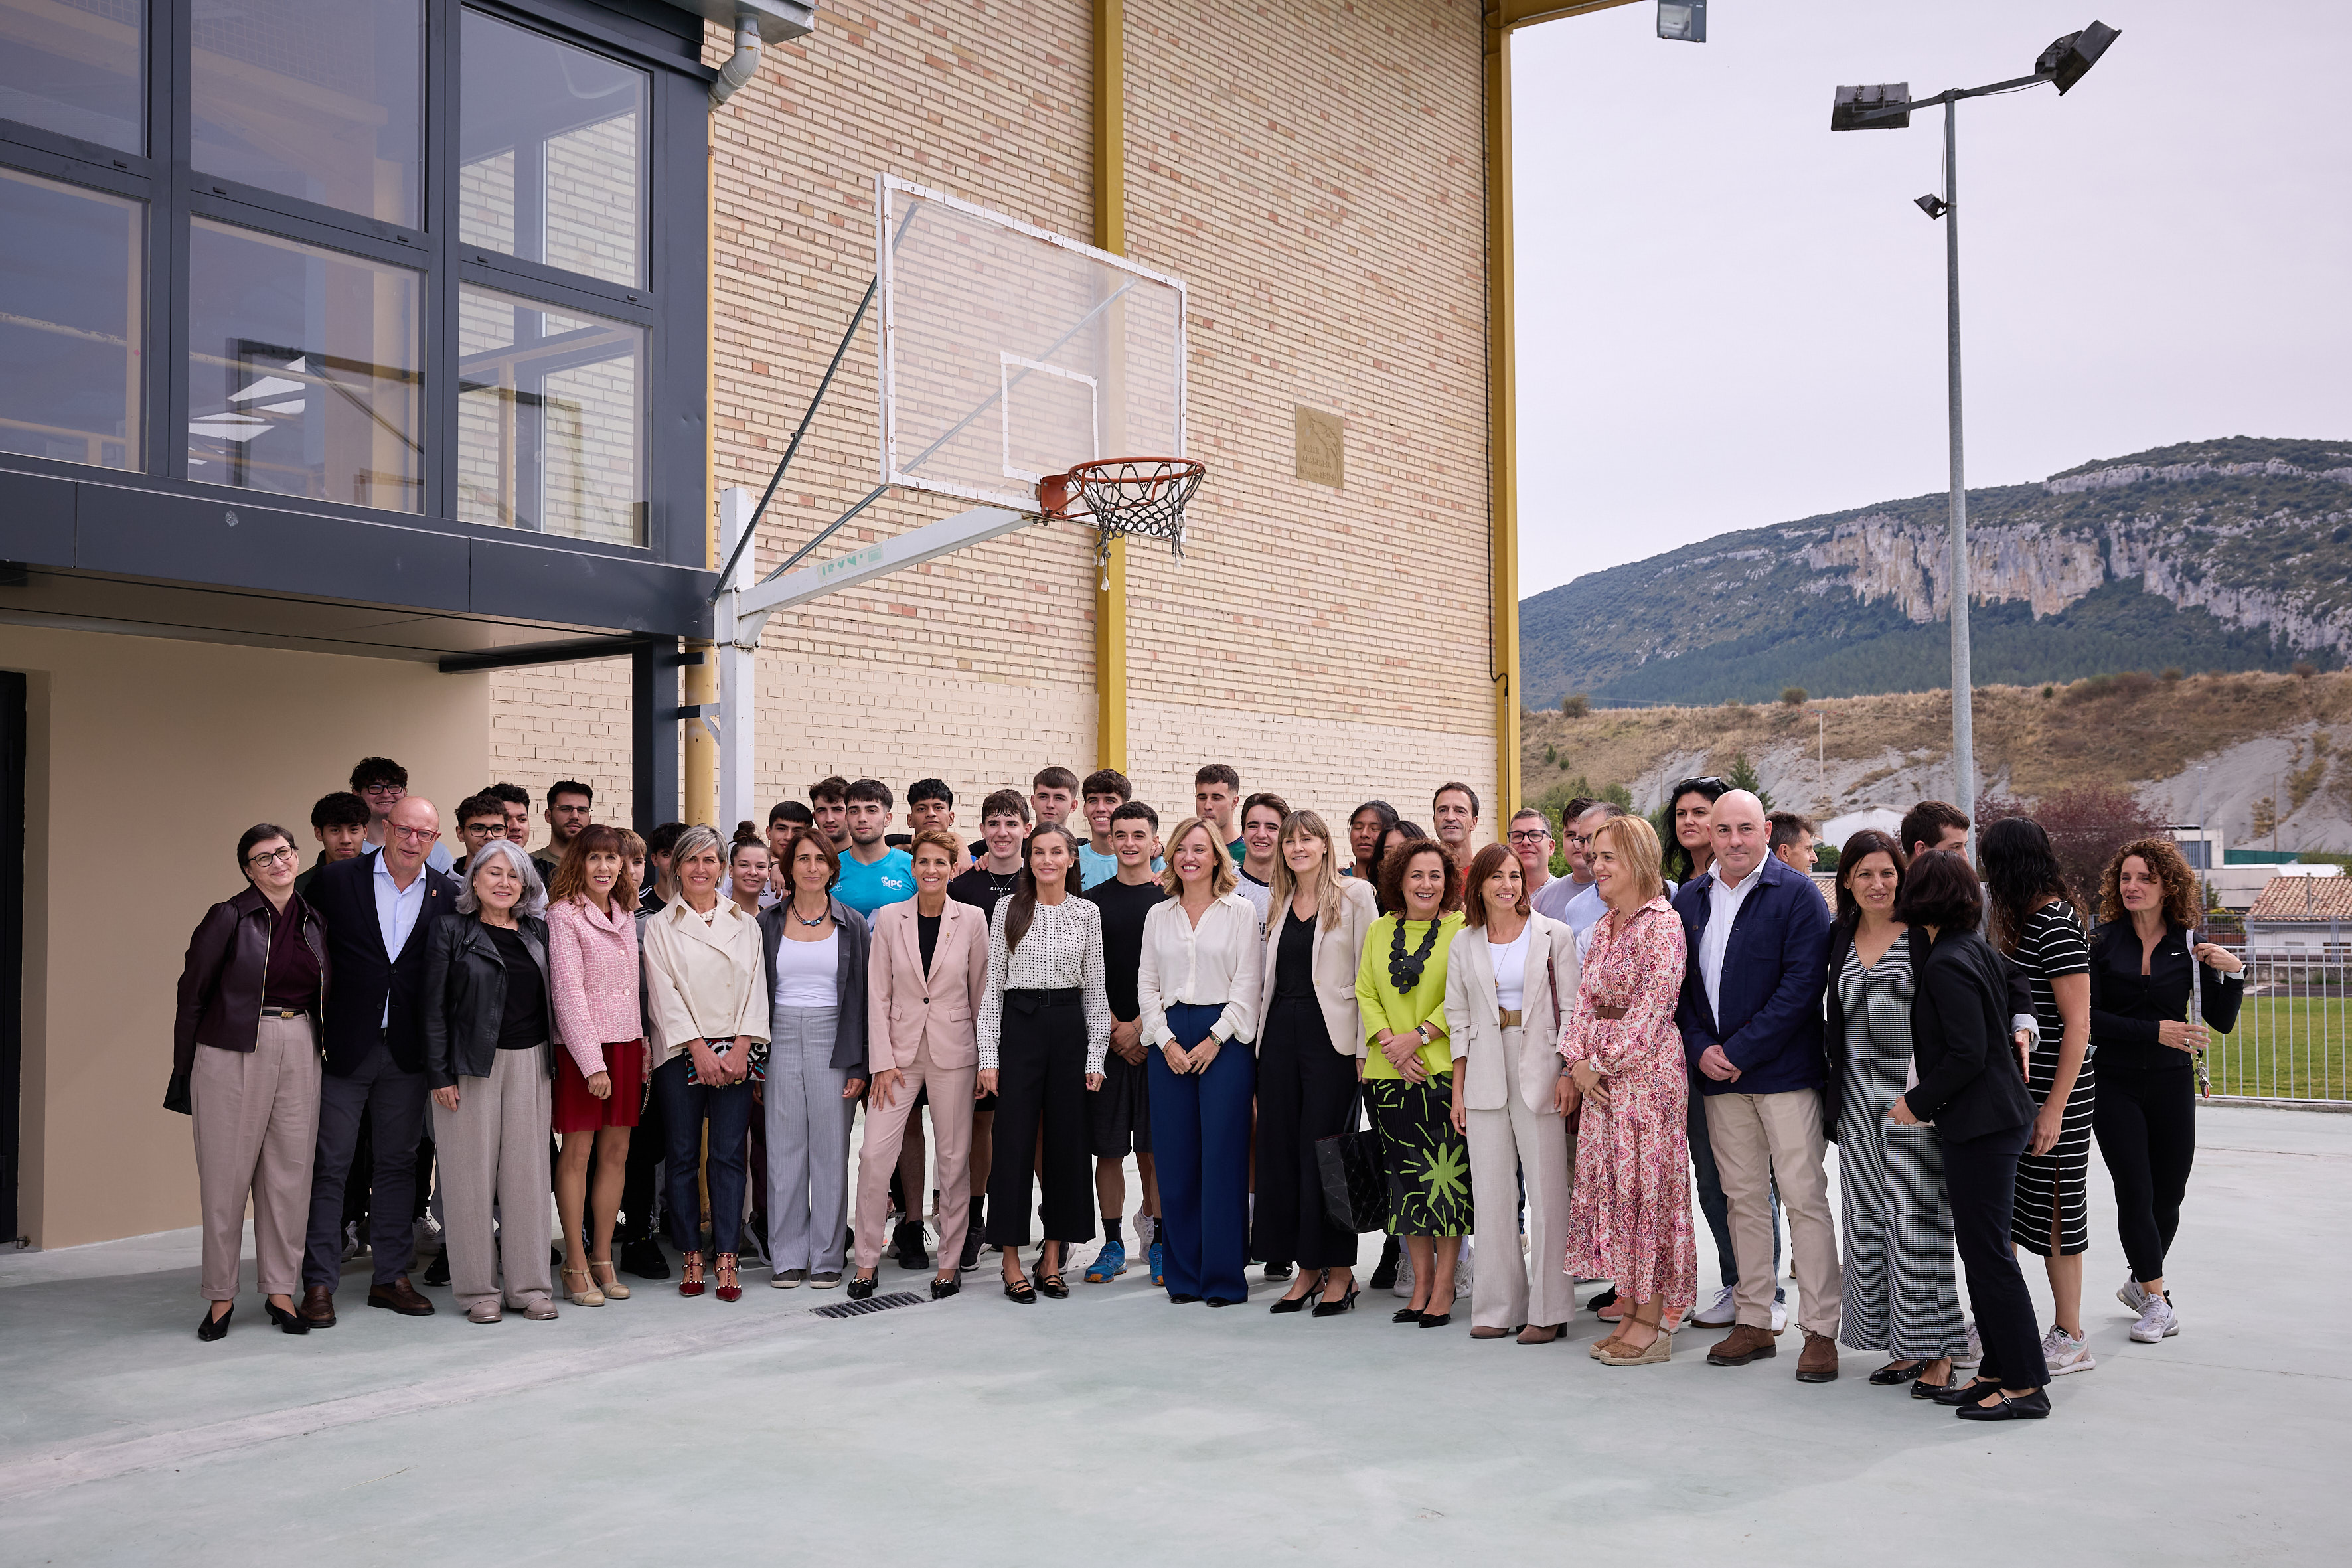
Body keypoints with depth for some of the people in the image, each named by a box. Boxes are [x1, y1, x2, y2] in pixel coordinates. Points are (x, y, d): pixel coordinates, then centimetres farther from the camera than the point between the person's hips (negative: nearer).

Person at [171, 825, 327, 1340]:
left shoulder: (315, 922, 9)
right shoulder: (229, 918, -4)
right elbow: (192, 993, -2)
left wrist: (321, 1054, 11)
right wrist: (184, 1070, -2)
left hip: (299, 1054, 4)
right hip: (233, 1055, -4)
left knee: (290, 1173, 5)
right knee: (227, 1174, 1)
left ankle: (280, 1290, 16)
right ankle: (221, 1294, 13)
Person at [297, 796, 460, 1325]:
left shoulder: (448, 895, 3)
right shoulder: (337, 881, -3)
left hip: (408, 1050, 2)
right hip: (345, 1044, -2)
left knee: (398, 1163, 10)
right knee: (328, 1165, 2)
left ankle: (391, 1276, 20)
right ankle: (319, 1282, 9)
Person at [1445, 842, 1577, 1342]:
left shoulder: (1554, 935, 1)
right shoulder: (1464, 944, 9)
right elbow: (1458, 1019, 11)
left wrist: (1569, 1073, -9)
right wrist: (1458, 1089, 8)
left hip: (1540, 1072, -3)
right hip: (1485, 1075, 3)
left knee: (1547, 1189, -2)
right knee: (1491, 1192, 5)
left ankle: (1549, 1309, 5)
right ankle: (1497, 1305, 13)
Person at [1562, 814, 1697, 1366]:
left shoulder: (1662, 923, -11)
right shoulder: (1604, 926, 15)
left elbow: (1651, 1009, -15)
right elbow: (1585, 999, 13)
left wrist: (1602, 1065, -12)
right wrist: (1576, 1062, -1)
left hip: (1646, 1068, -8)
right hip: (1600, 1074, 8)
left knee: (1645, 1185, -4)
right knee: (1607, 1183, 9)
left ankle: (1651, 1323, 4)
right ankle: (1630, 1309, 18)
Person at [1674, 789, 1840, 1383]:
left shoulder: (1797, 894, -6)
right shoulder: (1689, 900, 11)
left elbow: (1803, 984, -13)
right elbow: (1679, 983, 13)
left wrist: (1741, 1052, -15)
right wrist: (1701, 1048, -3)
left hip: (1784, 1071, -5)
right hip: (1718, 1072, 5)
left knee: (1804, 1197, -4)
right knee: (1743, 1198, 11)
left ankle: (1821, 1330, 2)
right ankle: (1754, 1322, 19)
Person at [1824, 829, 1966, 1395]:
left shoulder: (1923, 935, -6)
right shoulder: (1841, 938, 11)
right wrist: (1834, 1089, 16)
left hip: (1912, 1098, -6)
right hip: (1859, 1099, 6)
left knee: (1919, 1220, -5)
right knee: (1870, 1222, 8)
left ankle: (1936, 1353, 2)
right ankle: (1902, 1346, 18)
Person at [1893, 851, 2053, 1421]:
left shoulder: (1947, 964, -17)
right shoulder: (1976, 949, 11)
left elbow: (1967, 1054, -21)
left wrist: (1918, 1102, -10)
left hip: (1981, 1123, -10)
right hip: (1992, 1118, 10)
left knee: (1987, 1252, -4)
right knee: (1980, 1248, 15)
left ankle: (2025, 1384, 1)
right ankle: (1999, 1369, 22)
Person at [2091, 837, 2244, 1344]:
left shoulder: (2189, 946, 2)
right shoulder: (2102, 942, -2)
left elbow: (2222, 1022, 4)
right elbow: (2089, 1017, -9)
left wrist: (2233, 972, -11)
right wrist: (2155, 1031, -18)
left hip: (2171, 1084, 2)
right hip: (2114, 1084, -2)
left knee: (2170, 1193, 10)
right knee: (2135, 1193, -5)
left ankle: (2140, 1281, 31)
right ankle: (2156, 1300, 7)